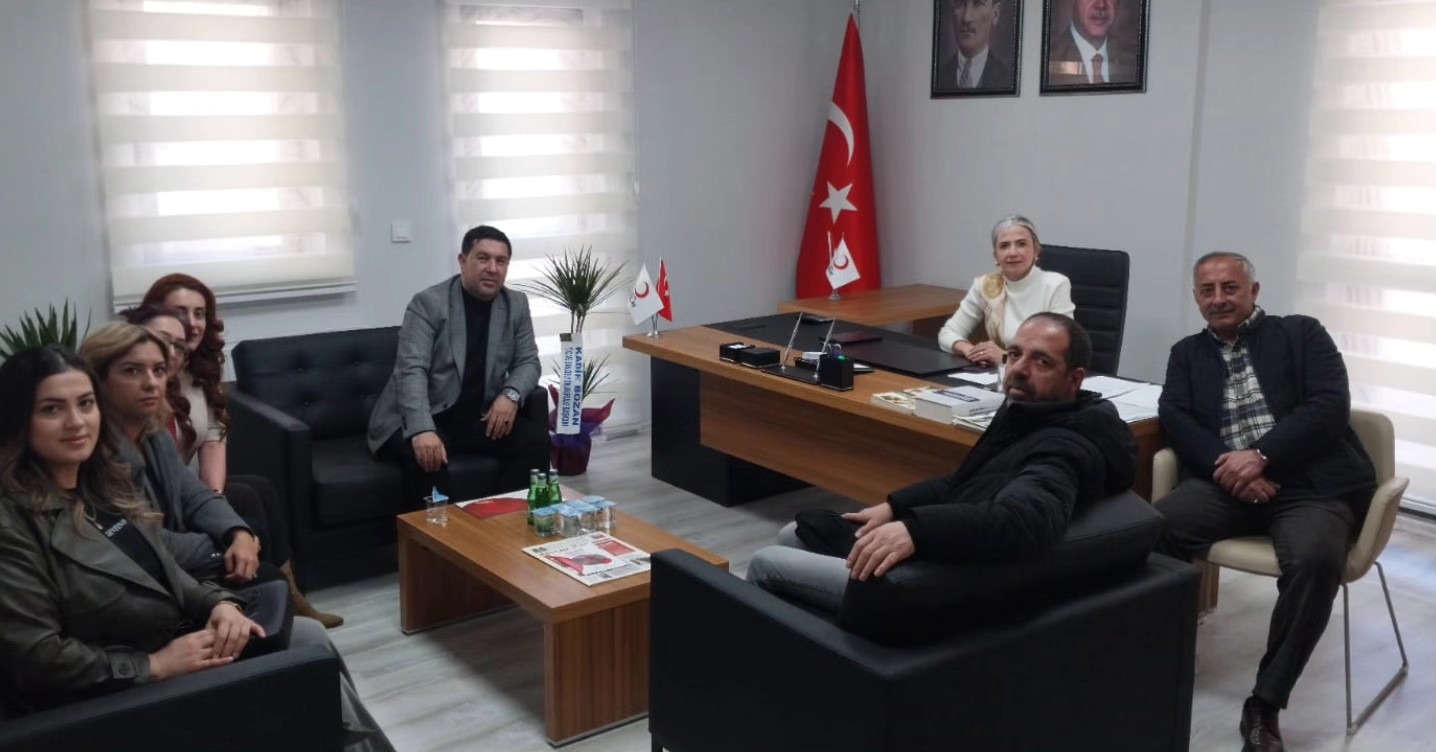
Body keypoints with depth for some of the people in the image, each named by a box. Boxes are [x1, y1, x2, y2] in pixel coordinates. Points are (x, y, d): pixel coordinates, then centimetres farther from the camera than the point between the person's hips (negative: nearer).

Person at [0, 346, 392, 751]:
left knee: (307, 636, -3)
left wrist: (219, 603, -6)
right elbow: (36, 658, -22)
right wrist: (155, 666, -21)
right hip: (114, 694, -8)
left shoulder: (102, 484, 6)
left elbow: (163, 572, 13)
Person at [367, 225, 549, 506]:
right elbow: (411, 370, -22)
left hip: (478, 420, 5)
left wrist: (511, 394, -16)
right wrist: (422, 430, -38)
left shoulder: (516, 305, 4)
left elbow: (528, 361, 8)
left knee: (536, 438, -18)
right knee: (425, 455, -35)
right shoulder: (428, 303, -12)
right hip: (418, 421, -4)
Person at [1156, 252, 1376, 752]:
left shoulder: (1302, 334, 13)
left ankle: (1264, 705, -21)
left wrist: (1261, 456, -15)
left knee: (1316, 559, -34)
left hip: (1309, 485, -2)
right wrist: (1226, 465, -14)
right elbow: (1173, 416, 5)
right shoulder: (1187, 353, 21)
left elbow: (1330, 406, -2)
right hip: (1229, 481, 2)